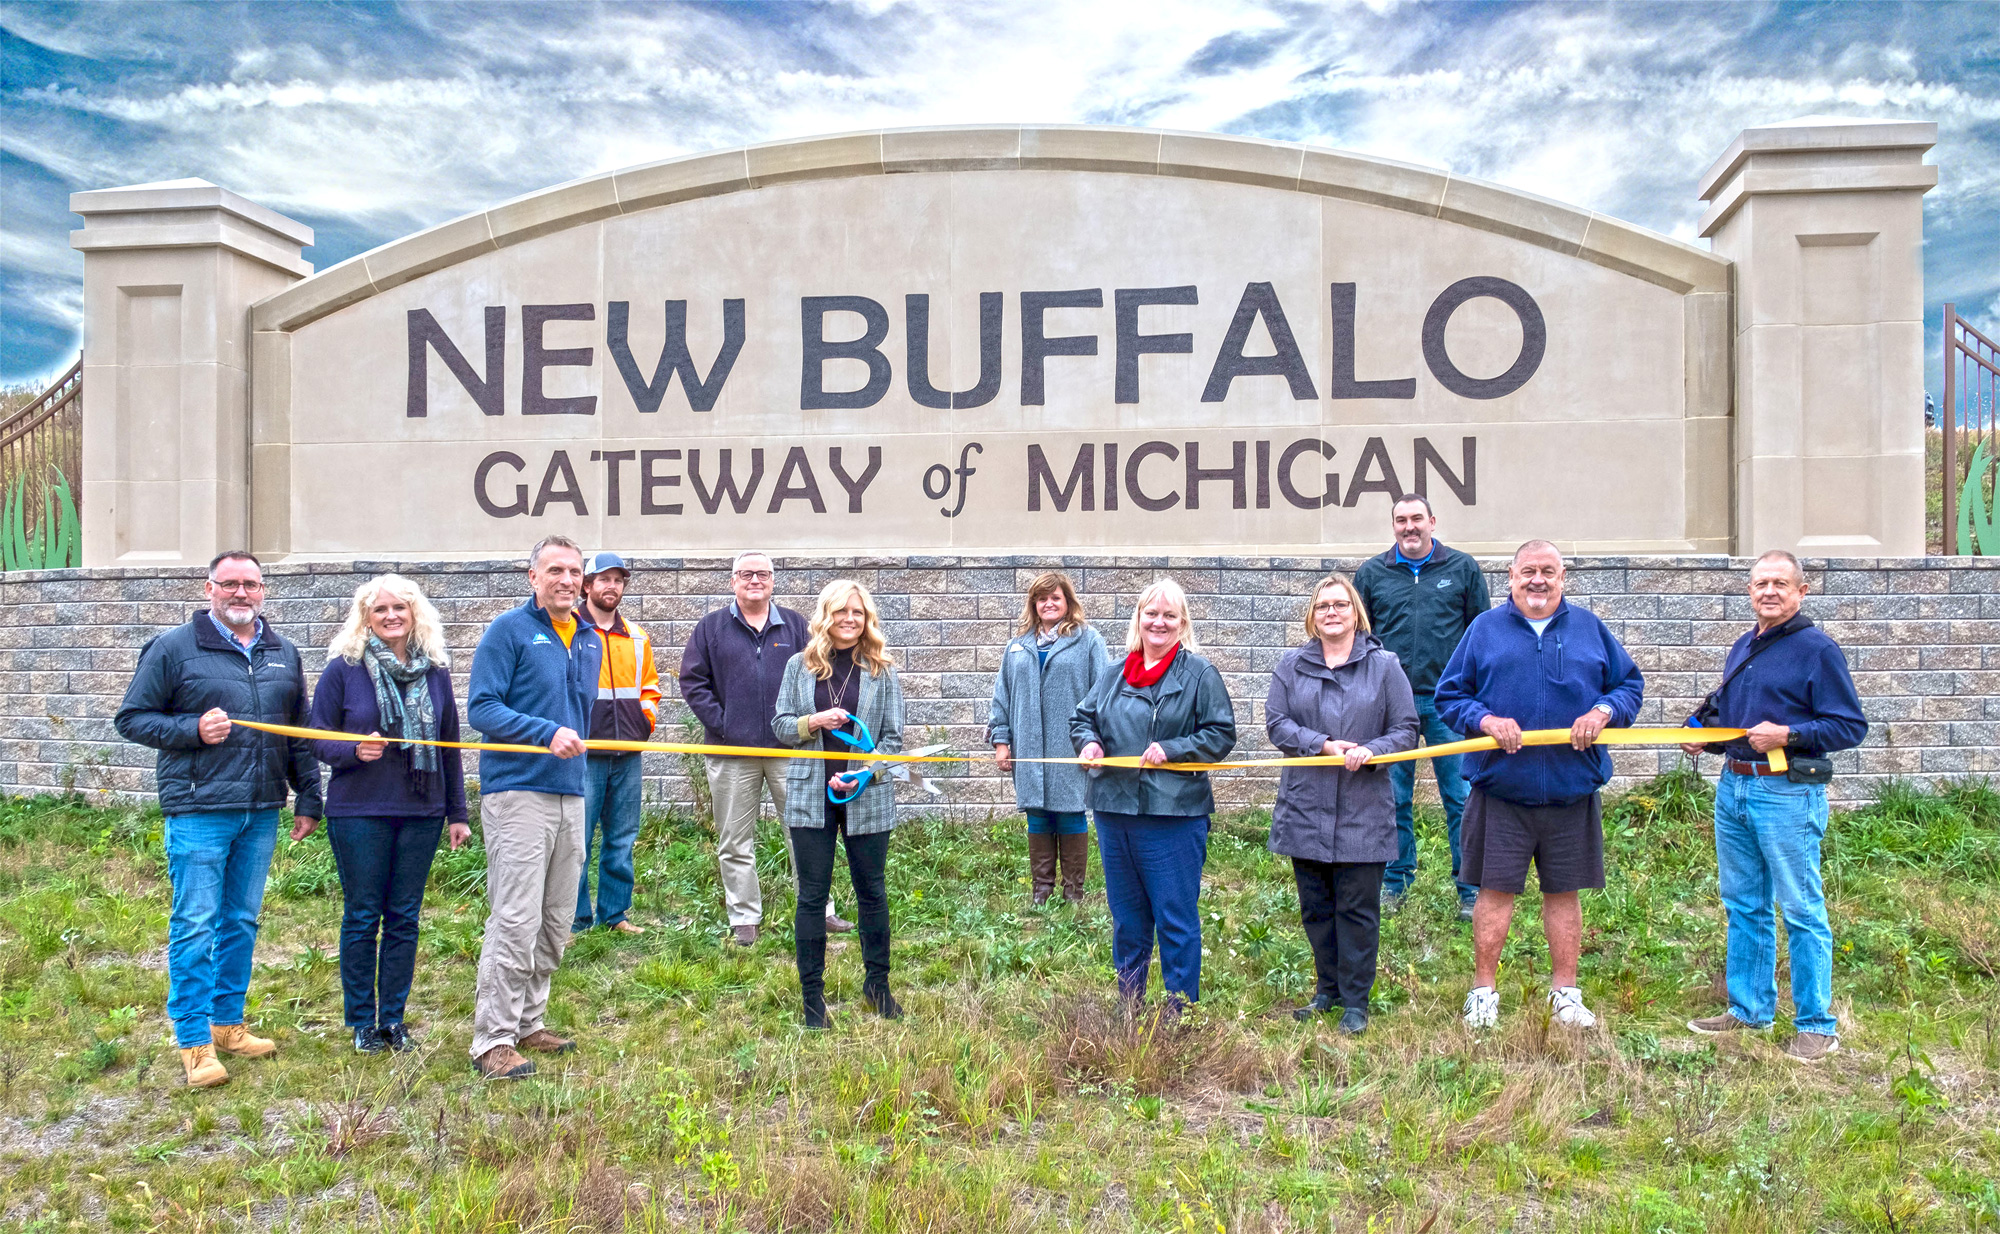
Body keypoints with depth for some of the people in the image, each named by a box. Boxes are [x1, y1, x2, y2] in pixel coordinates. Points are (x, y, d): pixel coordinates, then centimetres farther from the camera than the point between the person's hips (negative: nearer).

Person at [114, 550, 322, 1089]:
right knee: (195, 924, -3)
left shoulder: (283, 653, 12)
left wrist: (307, 799, 13)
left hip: (261, 811, 5)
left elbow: (300, 735, 17)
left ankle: (227, 1023, 25)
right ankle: (194, 1042, 6)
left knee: (242, 921, 13)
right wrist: (193, 729, -16)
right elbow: (131, 718, 0)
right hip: (198, 810, -5)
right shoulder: (174, 648, -1)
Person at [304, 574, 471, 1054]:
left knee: (404, 917, 9)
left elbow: (449, 745, 11)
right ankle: (362, 1022, 20)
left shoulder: (435, 669, 6)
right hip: (358, 812, -2)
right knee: (362, 916, 6)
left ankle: (393, 1018, 21)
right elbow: (318, 738, 1)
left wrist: (457, 813, 11)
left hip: (421, 813, 3)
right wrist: (355, 750, -20)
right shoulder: (344, 668, -2)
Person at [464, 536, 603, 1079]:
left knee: (556, 923, 12)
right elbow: (481, 708, -12)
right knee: (516, 920, -10)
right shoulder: (510, 630, -4)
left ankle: (527, 1022, 24)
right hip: (517, 792, -7)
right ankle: (494, 1039, -2)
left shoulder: (590, 640, 16)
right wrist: (547, 732, -22)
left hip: (570, 793, 7)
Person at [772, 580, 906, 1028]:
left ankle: (877, 983, 27)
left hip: (867, 797, 0)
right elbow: (780, 725, 5)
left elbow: (893, 738, 0)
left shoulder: (883, 671, 1)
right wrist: (814, 722, -14)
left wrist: (865, 774, -14)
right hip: (811, 795, 0)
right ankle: (812, 994, 16)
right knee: (812, 896, 5)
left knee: (872, 891, 10)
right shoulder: (800, 666, 4)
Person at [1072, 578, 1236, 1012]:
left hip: (1172, 815, -5)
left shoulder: (1199, 673, -3)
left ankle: (1181, 1010, 14)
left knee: (1176, 920, 1)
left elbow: (1221, 734, -5)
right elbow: (1082, 716, 20)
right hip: (1113, 811, 6)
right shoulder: (1116, 673, 12)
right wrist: (1088, 742, -1)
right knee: (1126, 919, 17)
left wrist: (1170, 749, -15)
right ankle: (1128, 1006, 30)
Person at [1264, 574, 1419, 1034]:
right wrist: (1322, 745, -15)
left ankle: (1355, 1000, 16)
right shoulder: (1292, 665, 7)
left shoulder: (1384, 665, 2)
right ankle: (1328, 989, 29)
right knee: (1315, 907, 12)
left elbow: (1406, 731, 0)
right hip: (1305, 809, 2)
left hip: (1363, 814, -2)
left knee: (1357, 909, 3)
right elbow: (1276, 723, -1)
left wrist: (1370, 750, -18)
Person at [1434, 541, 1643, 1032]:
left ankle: (1565, 992, 26)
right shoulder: (1485, 628, 5)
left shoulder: (1589, 628, 9)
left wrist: (1604, 711, -8)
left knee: (1564, 892, 11)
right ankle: (1483, 990, 16)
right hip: (1500, 790, -2)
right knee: (1494, 890, 3)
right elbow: (1449, 696, 4)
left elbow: (1630, 684, 13)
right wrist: (1485, 720, -14)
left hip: (1572, 791, 2)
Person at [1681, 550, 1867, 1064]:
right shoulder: (1743, 647, 15)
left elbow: (1851, 727, -11)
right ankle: (1749, 1009, 26)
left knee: (1801, 910, 1)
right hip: (1733, 787, 8)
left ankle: (1816, 1024, 12)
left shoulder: (1817, 649, -8)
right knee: (1743, 905, 14)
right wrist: (1704, 735, 8)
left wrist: (1787, 735, -21)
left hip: (1787, 795, -8)